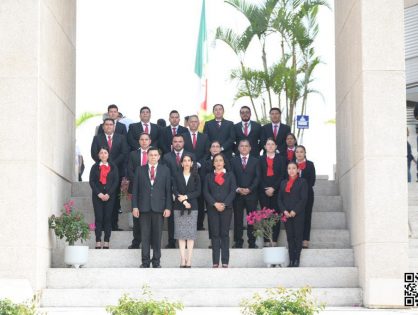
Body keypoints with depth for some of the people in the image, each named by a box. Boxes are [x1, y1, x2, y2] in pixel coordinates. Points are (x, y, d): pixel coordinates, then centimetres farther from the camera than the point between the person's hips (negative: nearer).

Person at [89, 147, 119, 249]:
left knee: (108, 218, -3)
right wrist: (99, 194, -10)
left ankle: (106, 242, -2)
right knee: (98, 218, -4)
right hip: (97, 196, 0)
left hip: (110, 196, 0)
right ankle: (98, 242, -4)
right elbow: (91, 181, 3)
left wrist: (108, 194, -9)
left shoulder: (113, 167, 9)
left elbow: (116, 181, 3)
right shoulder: (95, 167, 9)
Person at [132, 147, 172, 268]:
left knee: (157, 235, 2)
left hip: (159, 207, 0)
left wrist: (168, 208, -3)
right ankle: (145, 261, 6)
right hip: (144, 207, 0)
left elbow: (168, 190, 4)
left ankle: (156, 261, 9)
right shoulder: (140, 170, 8)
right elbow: (135, 189, 7)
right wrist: (135, 207, -1)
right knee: (145, 236, 1)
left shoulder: (165, 170, 8)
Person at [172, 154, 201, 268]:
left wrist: (186, 197, -11)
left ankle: (189, 260, -3)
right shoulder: (176, 176, 8)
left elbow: (198, 191, 1)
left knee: (191, 233, -3)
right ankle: (183, 259, -1)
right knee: (181, 233, -1)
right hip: (179, 207, 0)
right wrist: (183, 201, -12)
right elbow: (174, 191, -1)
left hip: (192, 207, 0)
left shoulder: (196, 176, 8)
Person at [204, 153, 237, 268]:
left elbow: (233, 191, 2)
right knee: (215, 234, -2)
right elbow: (206, 192, 4)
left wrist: (224, 204, -11)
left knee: (225, 234, -2)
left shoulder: (230, 175, 11)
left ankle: (225, 262, -3)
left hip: (226, 208, -1)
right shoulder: (209, 176, 14)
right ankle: (215, 262, -3)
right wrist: (215, 204, -10)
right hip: (212, 208, 1)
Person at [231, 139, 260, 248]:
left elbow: (257, 177, 2)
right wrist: (238, 189, -10)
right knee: (238, 218, 1)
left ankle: (252, 242, 4)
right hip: (237, 194, 0)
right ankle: (238, 242, 5)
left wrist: (249, 189, -11)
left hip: (251, 194, 0)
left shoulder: (255, 161, 9)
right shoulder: (233, 161, 10)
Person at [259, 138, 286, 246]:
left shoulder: (281, 159, 8)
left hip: (276, 190, -1)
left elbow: (282, 175, 0)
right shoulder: (261, 159, 11)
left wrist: (273, 188, -9)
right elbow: (259, 176, 6)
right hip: (264, 191, 1)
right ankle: (266, 240, -1)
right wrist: (265, 189, -7)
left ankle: (274, 240, -3)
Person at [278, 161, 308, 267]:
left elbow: (304, 198, -6)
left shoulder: (302, 182, 1)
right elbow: (280, 199, 11)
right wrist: (284, 211, -5)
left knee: (298, 236, -3)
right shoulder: (283, 183, 15)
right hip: (286, 214, 4)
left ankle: (297, 259, 0)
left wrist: (294, 211, -13)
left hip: (298, 214, -4)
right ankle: (291, 260, 2)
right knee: (289, 237, 2)